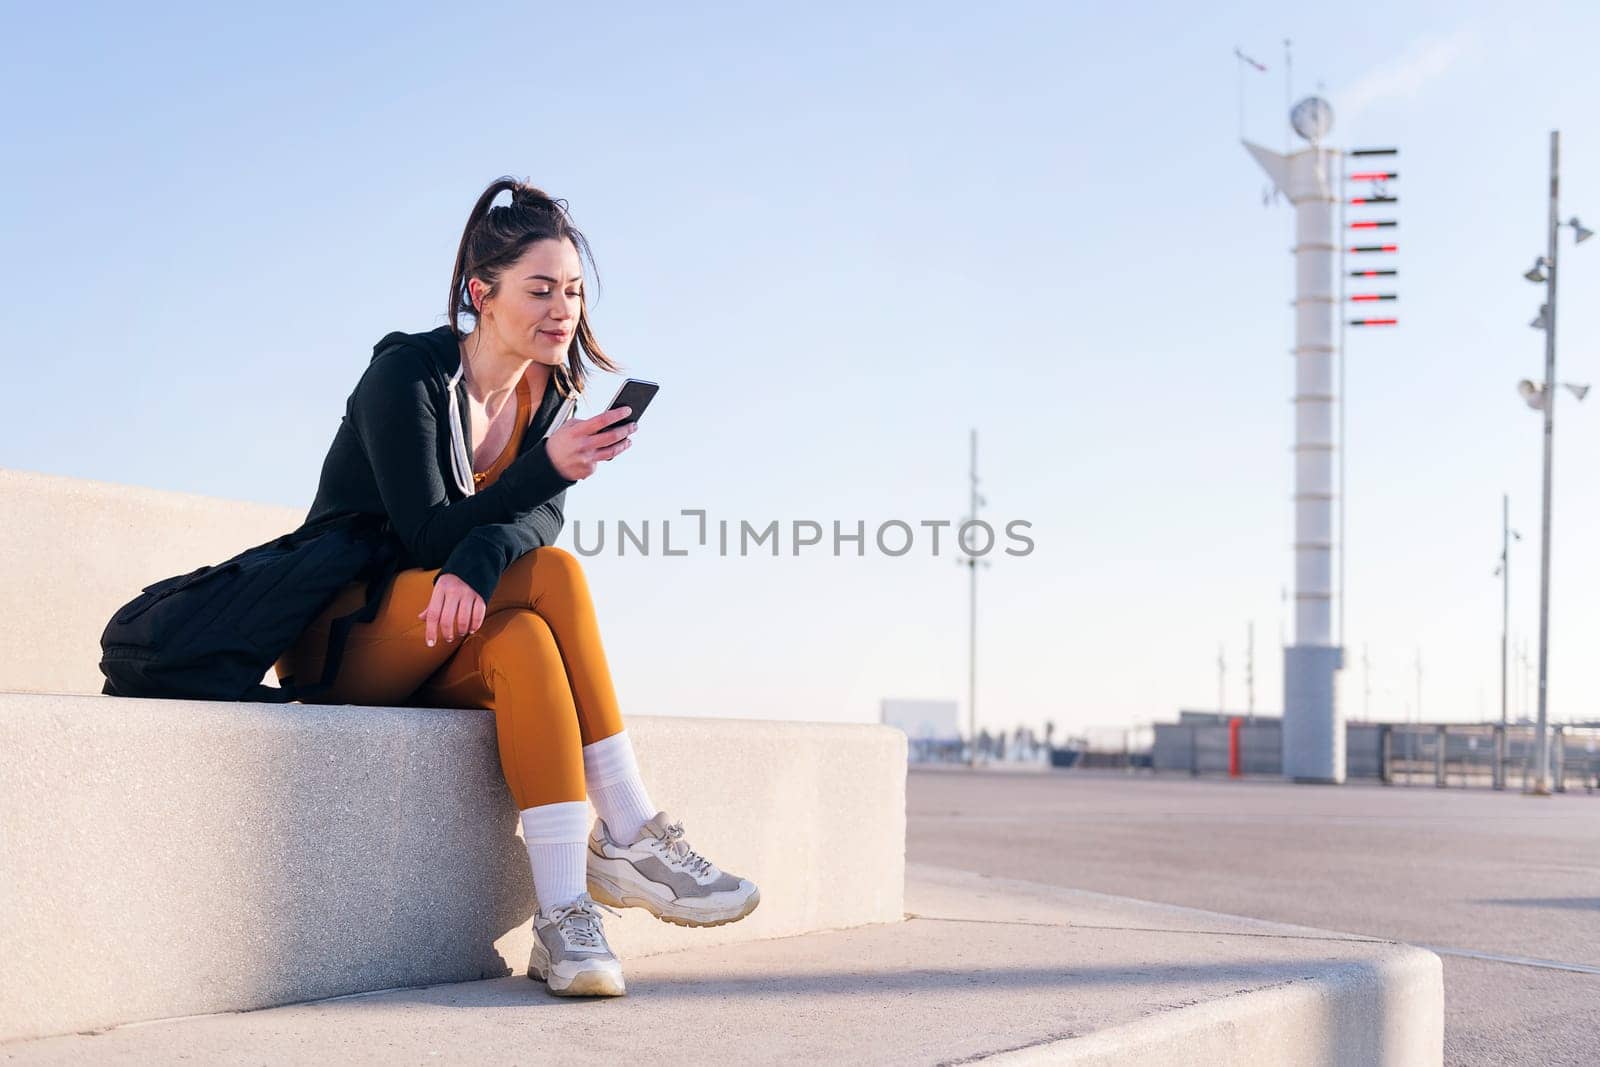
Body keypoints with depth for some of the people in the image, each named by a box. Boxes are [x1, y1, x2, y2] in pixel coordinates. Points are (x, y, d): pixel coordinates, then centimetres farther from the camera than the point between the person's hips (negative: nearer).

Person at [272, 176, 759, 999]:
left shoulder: (544, 388, 4)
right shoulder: (406, 375, -15)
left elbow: (541, 518, -11)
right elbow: (428, 539, -21)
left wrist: (477, 562, -34)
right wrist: (551, 466, -33)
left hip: (443, 650, 5)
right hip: (342, 637, -5)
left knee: (523, 642, -31)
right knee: (551, 576, -28)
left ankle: (564, 915, -39)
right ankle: (630, 836, -29)